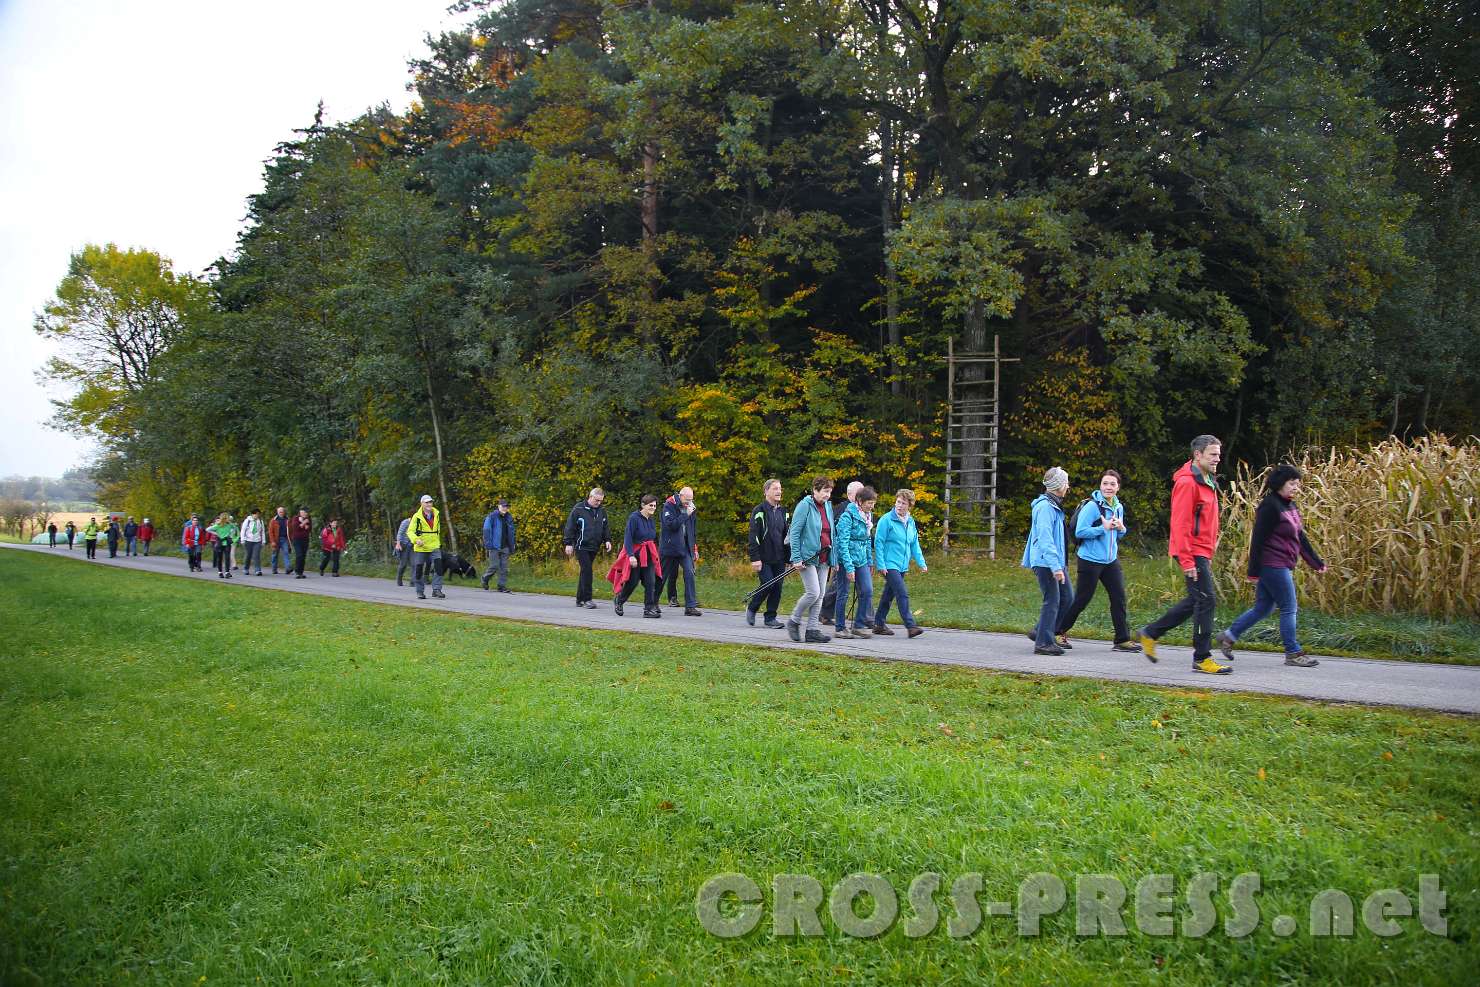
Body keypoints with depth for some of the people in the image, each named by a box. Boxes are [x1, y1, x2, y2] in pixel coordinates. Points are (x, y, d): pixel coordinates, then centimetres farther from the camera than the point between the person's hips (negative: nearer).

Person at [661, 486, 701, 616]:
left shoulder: (689, 507, 10)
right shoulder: (669, 506, -6)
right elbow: (671, 524, -20)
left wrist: (695, 549, 17)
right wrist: (685, 515, -19)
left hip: (686, 548, 3)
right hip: (671, 547, -3)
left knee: (689, 574, -10)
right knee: (671, 575, 8)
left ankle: (690, 606, -13)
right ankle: (672, 598, 32)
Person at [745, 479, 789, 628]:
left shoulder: (782, 511, 15)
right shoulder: (759, 511, -6)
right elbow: (753, 536, -11)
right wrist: (755, 558, -17)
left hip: (779, 559, 6)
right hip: (764, 558, -6)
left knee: (777, 587, 2)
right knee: (768, 585, -12)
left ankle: (771, 618, 11)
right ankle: (751, 609, 11)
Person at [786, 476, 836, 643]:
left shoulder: (828, 506, 11)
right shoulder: (804, 506, -9)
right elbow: (794, 533, -11)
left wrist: (834, 557, 11)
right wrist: (796, 558, -16)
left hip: (823, 558, 7)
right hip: (808, 557, -7)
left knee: (820, 594, 6)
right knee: (813, 592, -13)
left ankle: (812, 630, 11)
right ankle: (794, 622, 8)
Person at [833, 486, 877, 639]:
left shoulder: (867, 517, 9)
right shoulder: (847, 516, -15)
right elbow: (843, 543, -19)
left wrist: (870, 562, 16)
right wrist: (849, 568, -22)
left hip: (861, 560, 7)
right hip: (846, 559, -7)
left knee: (867, 591, -2)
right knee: (843, 594, 1)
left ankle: (859, 625, 8)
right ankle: (839, 628, 11)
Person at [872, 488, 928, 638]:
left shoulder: (911, 522, 11)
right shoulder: (886, 520, -10)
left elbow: (915, 544, 17)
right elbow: (878, 543, -11)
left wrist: (921, 563, 8)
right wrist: (881, 565, -15)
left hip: (902, 566, 7)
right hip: (889, 565, -7)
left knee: (888, 595, 14)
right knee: (903, 594, -15)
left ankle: (879, 624, 24)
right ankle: (911, 626, -16)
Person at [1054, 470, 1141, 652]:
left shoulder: (1119, 507, 10)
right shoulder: (1092, 506, -14)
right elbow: (1080, 532, -19)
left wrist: (1121, 528, -2)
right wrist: (1104, 528, -21)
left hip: (1111, 560, 7)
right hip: (1090, 560, -7)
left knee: (1119, 598, 3)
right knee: (1081, 600, 1)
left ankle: (1123, 640, 11)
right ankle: (1059, 633, 16)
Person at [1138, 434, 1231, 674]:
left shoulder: (1207, 481, 16)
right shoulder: (1187, 482, -15)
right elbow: (1180, 524, -20)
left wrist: (1209, 552, 20)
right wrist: (1186, 561, -22)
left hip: (1202, 552, 10)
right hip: (1193, 552, -10)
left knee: (1196, 600, 15)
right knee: (1206, 600, -8)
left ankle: (1150, 633, 23)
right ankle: (1202, 658, 0)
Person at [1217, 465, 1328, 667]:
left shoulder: (1290, 506, 13)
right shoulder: (1270, 506, -15)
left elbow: (1301, 537, 20)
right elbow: (1258, 539, -17)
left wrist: (1317, 562, 20)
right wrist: (1254, 571, -18)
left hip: (1281, 567, 10)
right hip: (1273, 565, -10)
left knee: (1262, 608, 14)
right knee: (1289, 608, -3)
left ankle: (1229, 636, 21)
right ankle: (1293, 653, 6)